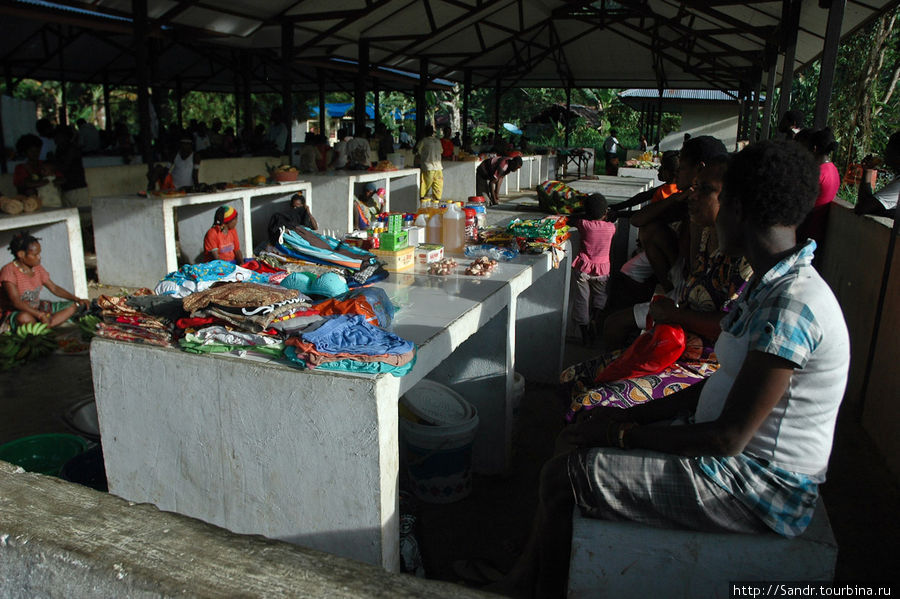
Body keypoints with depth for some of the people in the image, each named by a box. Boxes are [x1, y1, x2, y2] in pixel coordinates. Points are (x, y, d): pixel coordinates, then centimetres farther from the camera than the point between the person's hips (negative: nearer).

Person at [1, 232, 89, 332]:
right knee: (24, 318, -42)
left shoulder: (38, 269, 5)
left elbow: (54, 288, 12)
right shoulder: (9, 271, -18)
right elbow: (16, 302, -27)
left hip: (37, 308, 7)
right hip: (15, 313, -7)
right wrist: (40, 315, -39)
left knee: (73, 306, -4)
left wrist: (77, 299, -2)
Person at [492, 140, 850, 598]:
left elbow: (728, 438, -25)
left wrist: (621, 433, -16)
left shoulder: (790, 304, -25)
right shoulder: (771, 286, 7)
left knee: (565, 475, -15)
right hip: (743, 463, 10)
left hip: (760, 490, -10)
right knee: (576, 445, 6)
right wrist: (632, 416, 6)